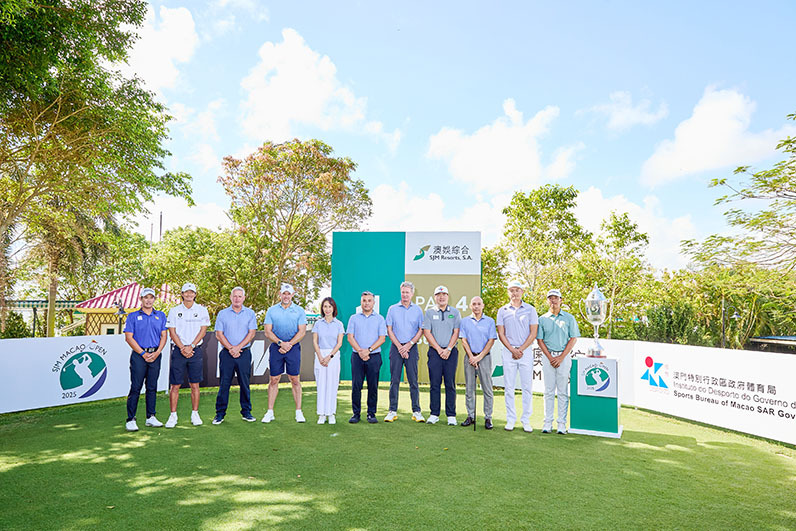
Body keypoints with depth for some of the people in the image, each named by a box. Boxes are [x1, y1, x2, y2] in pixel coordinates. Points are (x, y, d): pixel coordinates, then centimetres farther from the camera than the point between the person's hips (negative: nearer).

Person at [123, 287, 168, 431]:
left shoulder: (161, 316, 11)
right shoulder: (133, 316, 3)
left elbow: (164, 336, 8)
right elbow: (129, 337, -3)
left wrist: (157, 353, -6)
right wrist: (143, 353, -9)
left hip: (155, 355, 3)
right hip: (139, 355, -3)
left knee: (152, 388, 8)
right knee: (135, 388, -3)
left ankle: (151, 417, 16)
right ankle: (131, 420, 3)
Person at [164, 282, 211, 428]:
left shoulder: (202, 310, 5)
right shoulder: (174, 311, 6)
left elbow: (203, 330, 0)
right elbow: (172, 332, 1)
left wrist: (191, 346, -11)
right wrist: (182, 348, -11)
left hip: (195, 350, 0)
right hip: (178, 350, 0)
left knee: (195, 384, 5)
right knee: (175, 385, 0)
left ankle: (195, 414, 13)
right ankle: (173, 415, 9)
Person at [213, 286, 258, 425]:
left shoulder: (250, 313, 6)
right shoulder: (222, 314, 6)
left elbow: (251, 333, -1)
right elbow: (219, 334, 1)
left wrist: (238, 347, -11)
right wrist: (230, 349, -10)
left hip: (244, 352, 0)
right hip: (227, 353, 0)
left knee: (245, 383, 5)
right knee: (224, 383, 1)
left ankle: (246, 412, 14)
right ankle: (220, 413, 10)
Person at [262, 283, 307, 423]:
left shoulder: (299, 311, 4)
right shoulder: (272, 310, 7)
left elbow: (302, 332, -2)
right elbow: (268, 332, 1)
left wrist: (289, 344, -12)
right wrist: (280, 343, -12)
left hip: (293, 347, -1)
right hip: (276, 348, 1)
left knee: (295, 380, 1)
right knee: (273, 380, 4)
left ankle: (298, 412, 7)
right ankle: (270, 412, 12)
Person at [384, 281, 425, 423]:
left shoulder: (417, 310, 6)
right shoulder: (393, 309, 6)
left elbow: (421, 330, 4)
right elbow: (389, 330, 3)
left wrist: (409, 344, -8)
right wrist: (399, 346, -6)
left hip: (411, 347, 0)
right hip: (396, 347, 0)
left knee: (413, 380, 0)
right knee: (394, 380, 2)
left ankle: (416, 411, 6)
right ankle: (392, 411, 8)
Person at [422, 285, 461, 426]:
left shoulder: (455, 312, 8)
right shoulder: (429, 312, 7)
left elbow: (456, 333, 2)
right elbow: (427, 333, 1)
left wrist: (448, 349, -9)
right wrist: (439, 350, -6)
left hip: (451, 352, 0)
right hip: (434, 351, 0)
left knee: (450, 384, 1)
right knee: (434, 383, 1)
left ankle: (451, 415, 6)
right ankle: (434, 414, 9)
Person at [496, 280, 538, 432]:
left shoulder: (530, 310, 4)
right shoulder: (502, 311, 7)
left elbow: (533, 333, 0)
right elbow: (501, 334, 4)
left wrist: (521, 350, -9)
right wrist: (512, 350, -7)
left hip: (526, 351, -1)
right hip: (508, 351, 1)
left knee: (527, 387, 2)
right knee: (509, 387, 3)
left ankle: (526, 420, 11)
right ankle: (510, 419, 12)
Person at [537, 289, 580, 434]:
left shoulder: (569, 318, 4)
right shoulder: (542, 319, 8)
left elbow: (573, 339, 0)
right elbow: (540, 340, 5)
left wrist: (561, 357, -8)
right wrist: (550, 358, -6)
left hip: (564, 356, -1)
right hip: (548, 357, 1)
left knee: (563, 391, 1)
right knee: (549, 391, 3)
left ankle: (562, 423, 7)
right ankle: (548, 422, 8)